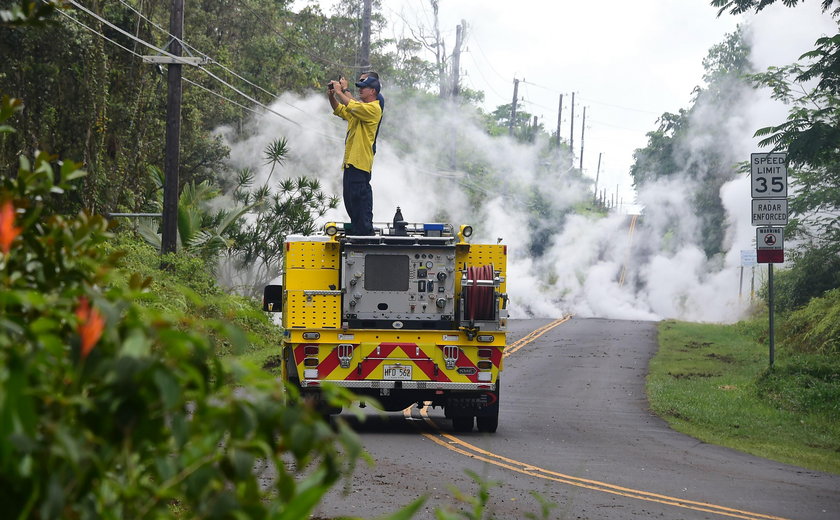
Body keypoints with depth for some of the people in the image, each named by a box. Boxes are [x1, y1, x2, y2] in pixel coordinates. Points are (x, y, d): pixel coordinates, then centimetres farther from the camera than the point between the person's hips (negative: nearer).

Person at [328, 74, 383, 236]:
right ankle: (356, 229, 18)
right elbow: (339, 110, 27)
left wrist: (339, 92, -13)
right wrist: (331, 95, 10)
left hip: (360, 161, -10)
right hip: (351, 160, 10)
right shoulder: (361, 107, 22)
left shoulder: (373, 108, -9)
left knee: (359, 196, -12)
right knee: (350, 198, 13)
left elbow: (352, 106, -23)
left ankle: (365, 230, -12)